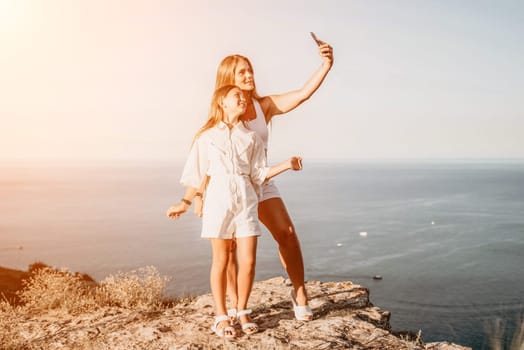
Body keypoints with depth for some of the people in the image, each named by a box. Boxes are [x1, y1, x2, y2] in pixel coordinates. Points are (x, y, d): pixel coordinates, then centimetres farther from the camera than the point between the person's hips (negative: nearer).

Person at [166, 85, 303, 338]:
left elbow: (258, 174, 10)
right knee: (221, 261, 1)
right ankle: (221, 316, 14)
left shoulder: (251, 137, 13)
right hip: (218, 199, -2)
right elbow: (197, 174, 10)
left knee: (248, 261, -1)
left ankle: (242, 312, 18)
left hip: (246, 201, 3)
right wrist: (185, 203, 9)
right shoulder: (207, 136, 6)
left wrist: (286, 165, 1)